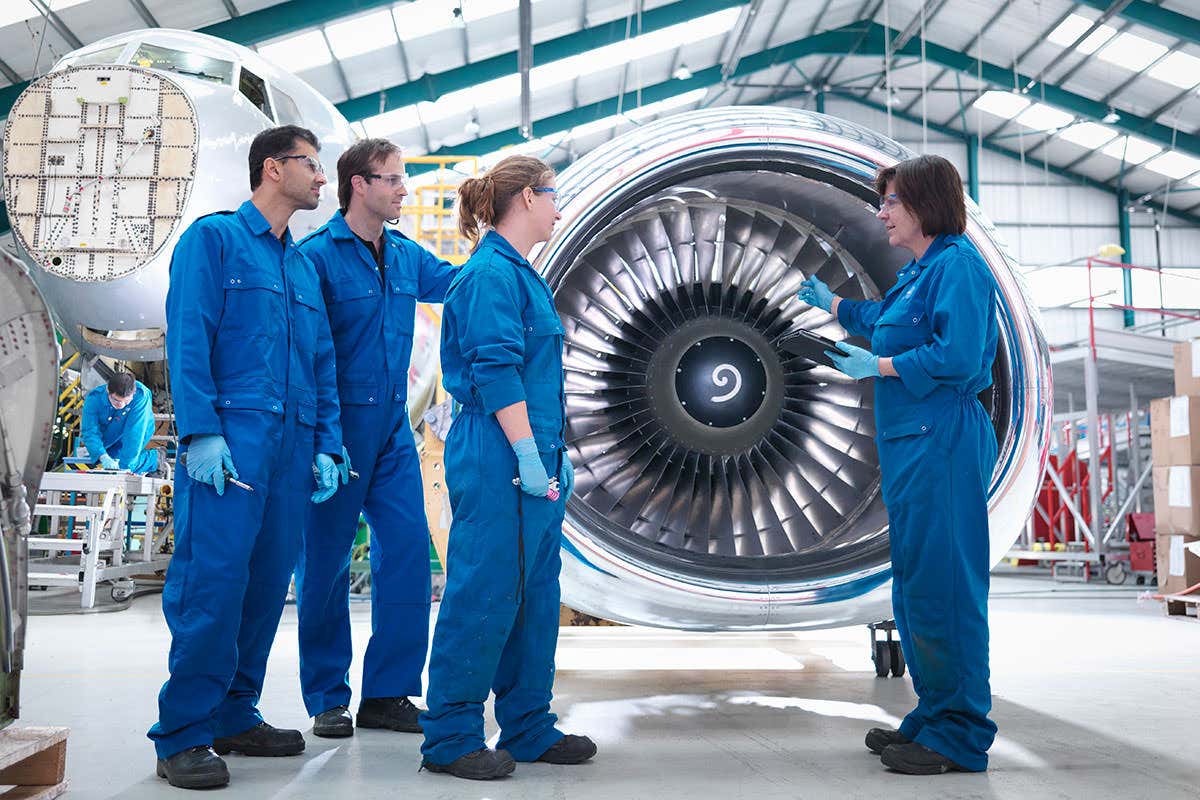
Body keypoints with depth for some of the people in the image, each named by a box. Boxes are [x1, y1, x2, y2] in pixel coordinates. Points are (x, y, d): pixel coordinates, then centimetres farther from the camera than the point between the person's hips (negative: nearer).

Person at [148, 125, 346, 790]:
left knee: (268, 580, 7)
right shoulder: (213, 238, 3)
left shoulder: (303, 265, 22)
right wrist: (200, 432, -16)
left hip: (291, 443, 7)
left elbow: (322, 363, 19)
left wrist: (326, 445, 10)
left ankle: (234, 716, 19)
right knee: (213, 578, -10)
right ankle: (183, 735, 0)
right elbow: (187, 341, -7)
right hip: (230, 435, -7)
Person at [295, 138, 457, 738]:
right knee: (326, 560, 4)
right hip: (337, 425, -6)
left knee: (408, 549, 3)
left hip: (392, 426, 6)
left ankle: (388, 693, 15)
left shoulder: (406, 255, 12)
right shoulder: (318, 255, -8)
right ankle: (327, 699, 18)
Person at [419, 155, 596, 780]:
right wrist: (530, 457, -20)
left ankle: (528, 728, 24)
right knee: (485, 594, -3)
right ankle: (450, 738, 9)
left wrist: (555, 451, 19)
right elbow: (494, 371, -18)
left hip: (534, 459, 10)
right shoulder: (491, 273, -10)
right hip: (499, 458, -10)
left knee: (535, 593, 13)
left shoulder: (520, 273, 20)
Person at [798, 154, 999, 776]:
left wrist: (880, 366, -14)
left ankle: (960, 735, 6)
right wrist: (834, 304, 41)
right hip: (910, 445, 10)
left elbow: (957, 357, -23)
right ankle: (935, 716, 26)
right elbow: (887, 325, 37)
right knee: (916, 580, 14)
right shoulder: (919, 271, 18)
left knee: (942, 582, -6)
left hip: (942, 444, -10)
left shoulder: (958, 264, -11)